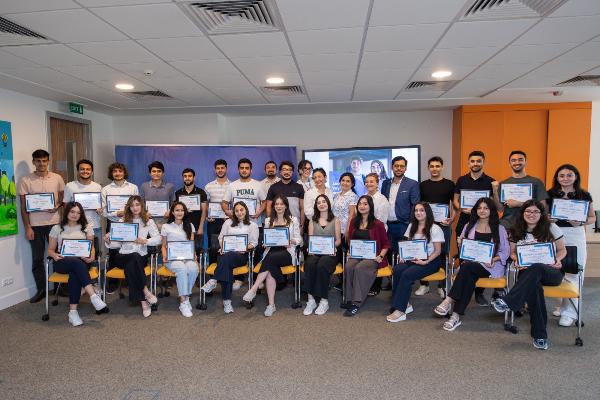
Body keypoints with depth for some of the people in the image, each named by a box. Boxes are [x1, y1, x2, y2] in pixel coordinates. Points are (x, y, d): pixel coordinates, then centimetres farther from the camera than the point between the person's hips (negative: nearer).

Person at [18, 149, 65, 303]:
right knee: (37, 259, 7)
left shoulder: (57, 178, 1)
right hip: (35, 225, 0)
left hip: (54, 222, 1)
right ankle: (41, 289, 19)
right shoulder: (25, 181, -2)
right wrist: (27, 227, -6)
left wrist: (58, 205, -11)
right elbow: (23, 207, -1)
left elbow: (64, 197, 12)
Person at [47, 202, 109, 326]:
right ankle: (94, 296, -45)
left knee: (74, 273, -37)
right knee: (77, 263, -38)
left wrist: (91, 256, -10)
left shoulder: (86, 227, 17)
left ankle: (73, 311, -38)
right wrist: (54, 255, -11)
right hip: (62, 262, -1)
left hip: (81, 261, 1)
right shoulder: (57, 228, 15)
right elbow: (50, 249, 14)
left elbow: (91, 247, 13)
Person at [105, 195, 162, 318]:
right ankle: (145, 291, -31)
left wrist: (145, 241, -18)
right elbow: (118, 244, 7)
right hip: (123, 256, 0)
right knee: (135, 257, -35)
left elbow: (158, 239, 0)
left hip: (141, 256, 0)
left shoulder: (148, 221, 9)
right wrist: (108, 242, -14)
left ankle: (142, 301, -28)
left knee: (130, 267, -34)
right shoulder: (122, 221, 12)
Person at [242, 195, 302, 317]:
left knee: (270, 258, -35)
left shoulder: (293, 220, 12)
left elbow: (299, 239, 7)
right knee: (270, 268, -31)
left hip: (287, 253, -2)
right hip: (271, 251, 2)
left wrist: (291, 241, -14)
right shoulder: (268, 221, 21)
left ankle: (253, 289, -32)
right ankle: (271, 304, -29)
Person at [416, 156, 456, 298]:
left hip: (443, 224, -1)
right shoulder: (423, 185, 10)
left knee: (443, 254, 4)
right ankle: (424, 284, 14)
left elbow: (454, 204, 4)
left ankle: (442, 286, 14)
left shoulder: (449, 184, 5)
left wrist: (452, 219, -10)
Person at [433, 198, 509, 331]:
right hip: (471, 263, 3)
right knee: (469, 277, -33)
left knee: (467, 267, -34)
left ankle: (449, 301, -32)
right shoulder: (469, 226, 18)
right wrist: (460, 244, -5)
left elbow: (505, 252, 5)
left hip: (491, 266, -2)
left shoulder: (499, 229, 9)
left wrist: (494, 260, -13)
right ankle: (456, 316, -35)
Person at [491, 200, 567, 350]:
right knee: (534, 287, -36)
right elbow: (513, 252, 17)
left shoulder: (551, 228, 4)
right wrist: (517, 259, -5)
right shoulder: (516, 231, 9)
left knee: (536, 268, -39)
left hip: (551, 272, -1)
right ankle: (540, 335, -31)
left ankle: (508, 302, -41)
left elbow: (562, 250, 12)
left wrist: (558, 260, -9)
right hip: (527, 273, 1)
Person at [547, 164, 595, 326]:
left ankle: (570, 312, 4)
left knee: (573, 273, -4)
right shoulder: (550, 194, 5)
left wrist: (581, 222, -13)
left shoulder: (584, 195, 3)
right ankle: (562, 304, 23)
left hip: (575, 235, -1)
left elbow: (593, 217, 7)